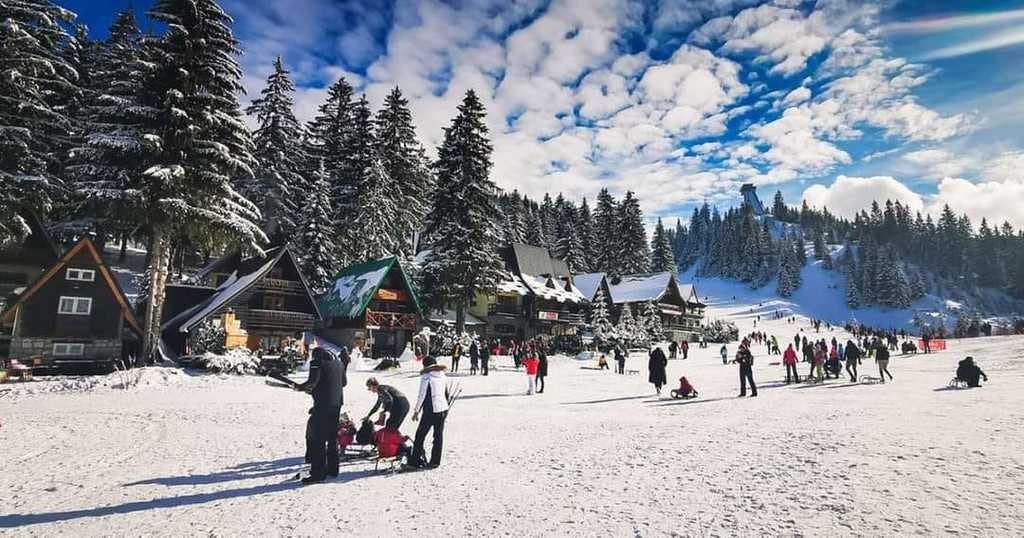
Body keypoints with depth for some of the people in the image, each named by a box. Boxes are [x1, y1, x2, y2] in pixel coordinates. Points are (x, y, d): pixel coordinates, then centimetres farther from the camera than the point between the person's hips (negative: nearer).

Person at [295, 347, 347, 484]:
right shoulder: (339, 362, 15)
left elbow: (312, 381, -17)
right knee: (332, 438, 16)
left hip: (323, 405, -7)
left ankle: (318, 473, -5)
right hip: (337, 404, 7)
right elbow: (344, 382, 20)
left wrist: (300, 387, -1)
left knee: (317, 439, -3)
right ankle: (332, 469, 22)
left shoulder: (317, 362, -5)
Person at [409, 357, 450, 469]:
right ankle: (435, 461, 15)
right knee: (438, 436, 11)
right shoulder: (443, 376, 7)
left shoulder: (426, 376, -11)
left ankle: (415, 460, 10)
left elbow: (422, 395, -12)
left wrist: (416, 411, -6)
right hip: (443, 409, 6)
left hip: (431, 410, -6)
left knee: (420, 435, 6)